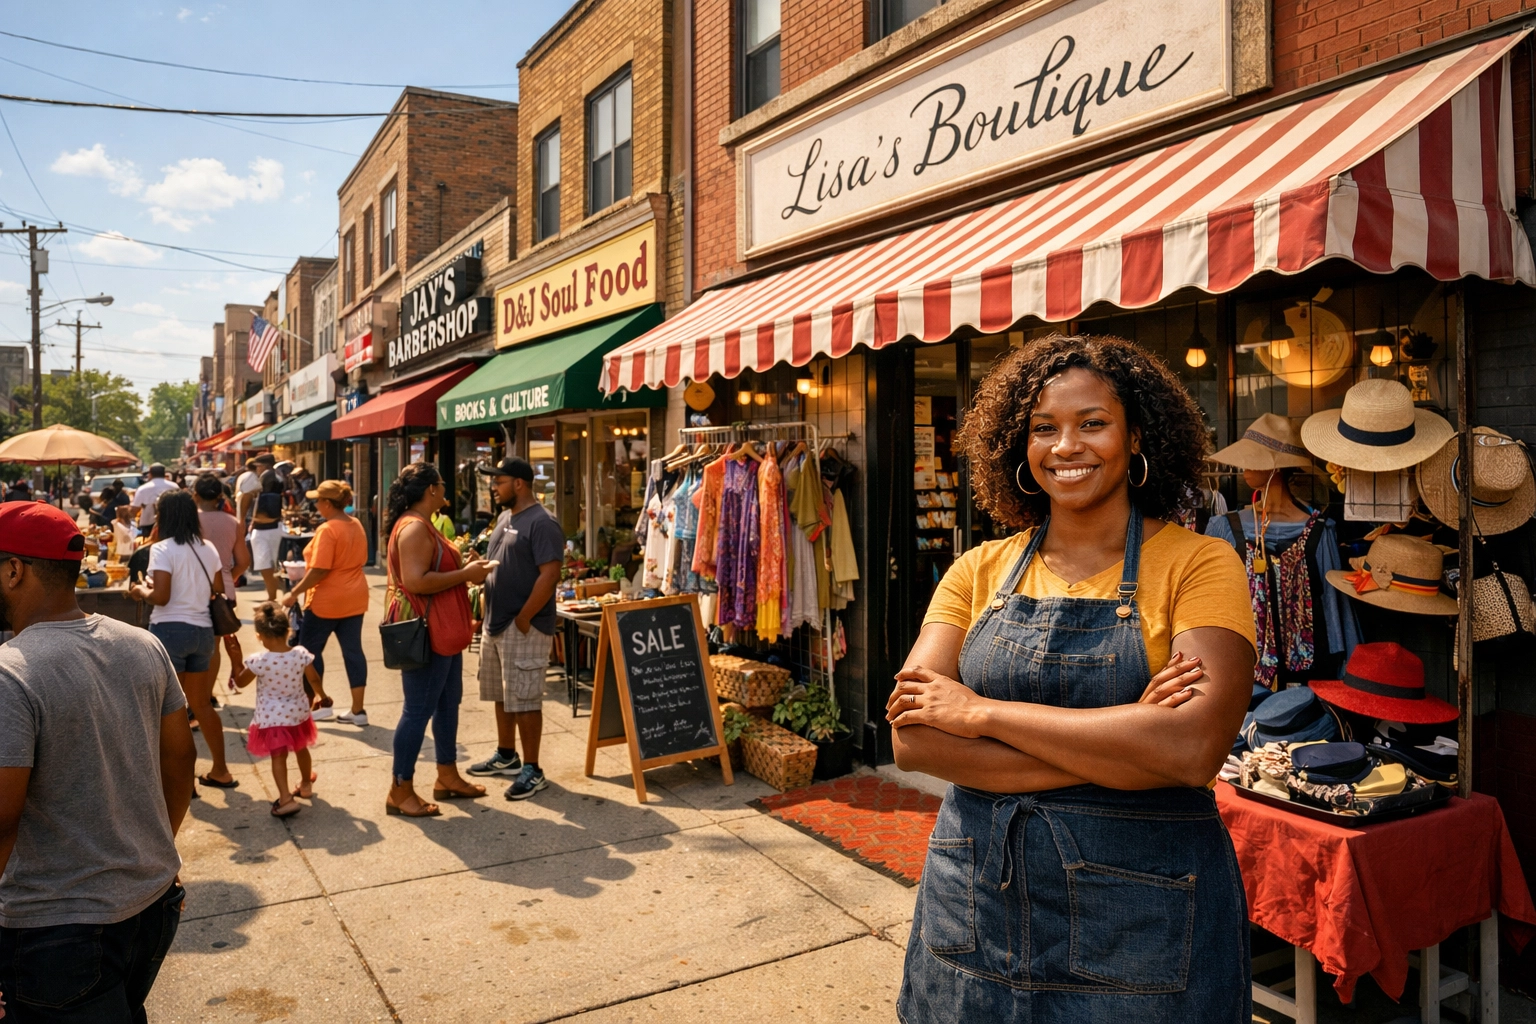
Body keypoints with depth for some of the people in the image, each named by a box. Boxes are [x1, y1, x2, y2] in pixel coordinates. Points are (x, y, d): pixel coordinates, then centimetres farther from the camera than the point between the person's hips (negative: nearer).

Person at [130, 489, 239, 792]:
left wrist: (141, 591, 1)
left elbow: (160, 597, -18)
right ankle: (220, 771, 23)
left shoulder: (163, 549, -12)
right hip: (202, 629, 6)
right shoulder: (208, 548, 7)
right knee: (201, 704, 17)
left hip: (170, 629, -6)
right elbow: (217, 590, 13)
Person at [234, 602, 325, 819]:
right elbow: (314, 679, 0)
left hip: (271, 718, -4)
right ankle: (306, 784, 45)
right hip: (298, 712, 4)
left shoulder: (258, 661, -22)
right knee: (301, 748, 24)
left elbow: (240, 683, -5)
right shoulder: (301, 654, -14)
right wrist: (320, 695, 20)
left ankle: (286, 799, -13)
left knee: (278, 757, 0)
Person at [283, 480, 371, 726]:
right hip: (355, 597, 8)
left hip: (328, 600, -7)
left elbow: (319, 570, -21)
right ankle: (358, 710, 9)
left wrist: (294, 593, -14)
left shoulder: (328, 530, -18)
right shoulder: (357, 525, 6)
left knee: (309, 649, 9)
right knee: (353, 650, 7)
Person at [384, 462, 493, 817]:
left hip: (443, 632, 11)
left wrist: (465, 570, 13)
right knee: (418, 709, -3)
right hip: (426, 634, -11)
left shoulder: (422, 525, 15)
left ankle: (448, 777, 28)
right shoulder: (414, 528, -19)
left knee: (448, 702, 17)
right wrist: (465, 574, -21)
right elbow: (415, 581, -29)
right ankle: (400, 791, 7)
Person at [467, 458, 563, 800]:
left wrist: (523, 619, -20)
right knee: (501, 695, 18)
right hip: (495, 623, 9)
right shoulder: (504, 517, 14)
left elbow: (550, 576, -22)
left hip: (523, 627, -9)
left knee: (524, 700, -3)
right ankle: (506, 756, 33)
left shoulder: (542, 523, -16)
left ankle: (532, 770, 7)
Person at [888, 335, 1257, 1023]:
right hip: (976, 906, 3)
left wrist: (983, 712, -17)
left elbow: (1194, 748, -23)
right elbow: (911, 740, -10)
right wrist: (1117, 743, -18)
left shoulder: (1198, 564, -7)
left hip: (1139, 919, -2)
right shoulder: (979, 572, 1)